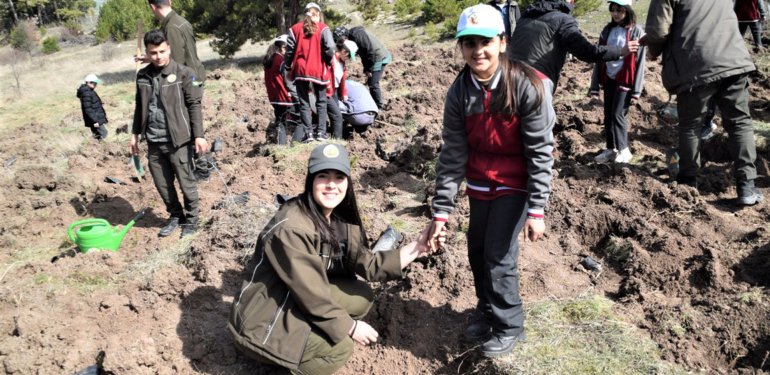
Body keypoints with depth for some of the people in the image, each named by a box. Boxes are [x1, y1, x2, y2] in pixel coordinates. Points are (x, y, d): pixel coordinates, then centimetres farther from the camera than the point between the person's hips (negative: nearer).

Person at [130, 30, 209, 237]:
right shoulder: (143, 75, 9)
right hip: (153, 142, 5)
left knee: (186, 183, 4)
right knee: (162, 184, 12)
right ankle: (175, 215, 32)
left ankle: (191, 219, 22)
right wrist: (135, 134, 18)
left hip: (178, 140, -5)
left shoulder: (184, 73, -5)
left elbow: (194, 106, -6)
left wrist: (199, 136, -10)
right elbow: (140, 107, 18)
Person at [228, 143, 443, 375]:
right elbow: (310, 293, -24)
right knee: (340, 347, -20)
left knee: (362, 296, 0)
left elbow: (366, 264, -6)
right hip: (265, 320, -8)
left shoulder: (340, 219, -3)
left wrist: (416, 248, -12)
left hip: (299, 301, 9)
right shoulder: (291, 228, -28)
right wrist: (350, 327, -14)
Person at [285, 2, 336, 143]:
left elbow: (289, 50, 3)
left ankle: (308, 133, 1)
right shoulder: (323, 28, -2)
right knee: (321, 102, 11)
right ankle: (321, 132, 6)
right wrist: (328, 63, 5)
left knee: (304, 103, 7)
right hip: (318, 70, -1)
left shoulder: (295, 28, 5)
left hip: (300, 70, 2)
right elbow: (329, 48, -11)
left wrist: (288, 68, 13)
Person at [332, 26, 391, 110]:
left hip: (380, 58, -10)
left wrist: (368, 69, -15)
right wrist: (366, 69, 11)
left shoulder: (358, 35, -21)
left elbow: (370, 51, -24)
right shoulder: (352, 37, 10)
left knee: (373, 84, -7)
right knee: (370, 82, 14)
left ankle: (379, 107, 3)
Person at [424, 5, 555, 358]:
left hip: (515, 185, -4)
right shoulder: (459, 92, -9)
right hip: (480, 184, 5)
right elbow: (452, 153, -7)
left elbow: (540, 152, -17)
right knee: (477, 251, 12)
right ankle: (488, 314, 35)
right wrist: (441, 210, -8)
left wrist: (536, 210, -19)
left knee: (499, 255, -3)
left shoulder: (527, 87, -21)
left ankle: (509, 327, 20)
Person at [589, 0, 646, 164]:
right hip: (609, 79, 5)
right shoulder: (607, 30, 8)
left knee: (618, 114, -8)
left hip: (625, 80, -5)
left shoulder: (636, 31, -5)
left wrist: (636, 89, -11)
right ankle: (611, 149, 15)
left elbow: (639, 61, -7)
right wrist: (595, 84, 5)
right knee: (608, 115, 6)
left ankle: (623, 150, 5)